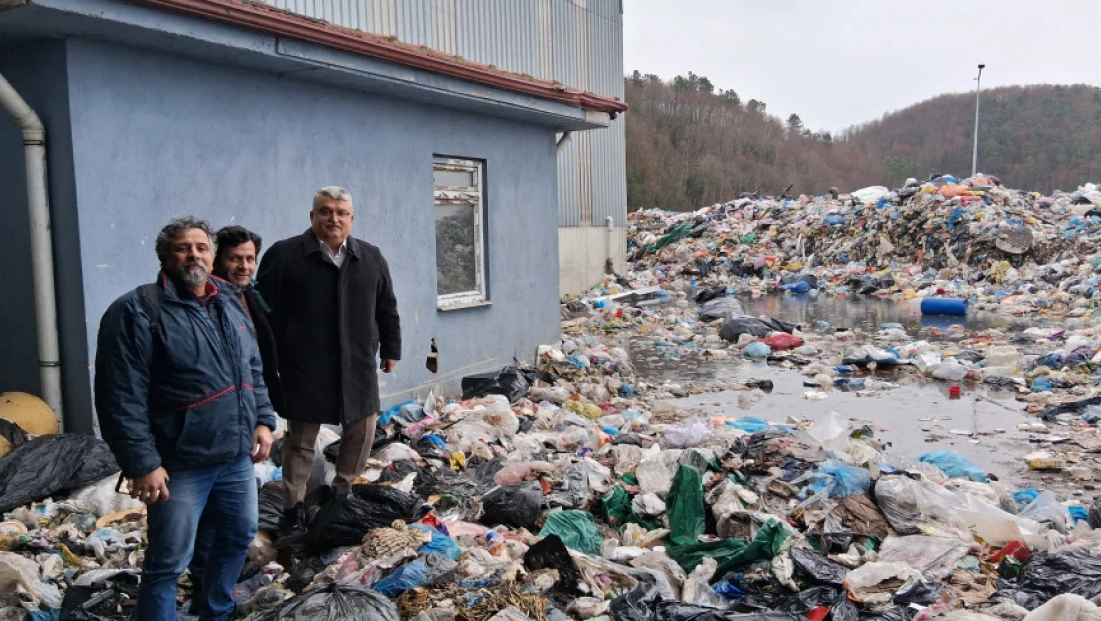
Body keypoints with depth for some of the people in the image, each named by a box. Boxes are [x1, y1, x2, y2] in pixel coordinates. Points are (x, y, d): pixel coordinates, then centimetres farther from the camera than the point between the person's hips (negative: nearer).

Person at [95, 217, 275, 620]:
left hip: (238, 457, 7)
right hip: (180, 464, -7)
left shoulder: (231, 305, 10)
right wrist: (141, 464, -20)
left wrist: (263, 420, 8)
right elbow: (121, 398, -17)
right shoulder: (137, 311, -13)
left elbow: (254, 373, 19)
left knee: (239, 537, 20)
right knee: (168, 562, 3)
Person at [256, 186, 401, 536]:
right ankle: (294, 508, 19)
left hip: (358, 367, 4)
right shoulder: (283, 255, -5)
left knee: (362, 431, 11)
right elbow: (265, 312, -4)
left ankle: (344, 492, 31)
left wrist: (390, 349, 15)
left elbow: (387, 310, 14)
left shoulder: (371, 258, 6)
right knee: (300, 439, 6)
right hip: (303, 368, -3)